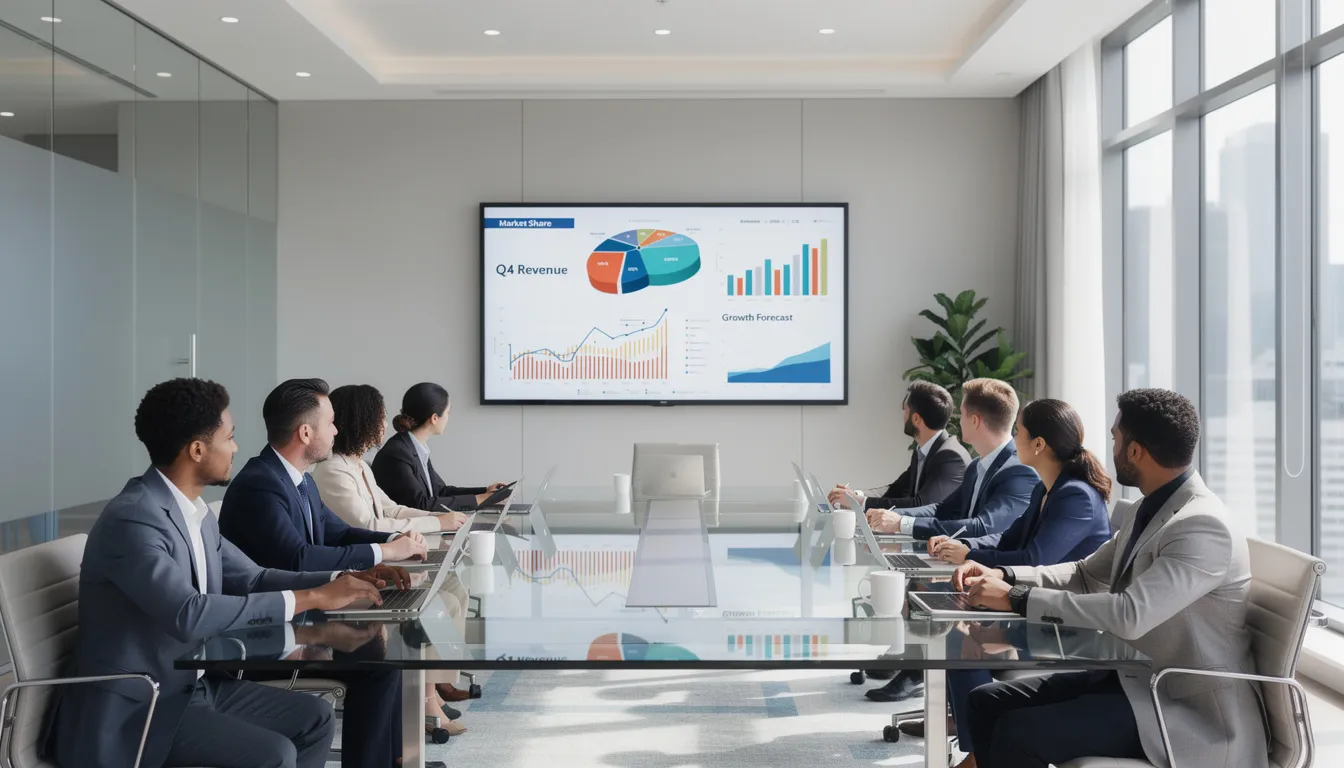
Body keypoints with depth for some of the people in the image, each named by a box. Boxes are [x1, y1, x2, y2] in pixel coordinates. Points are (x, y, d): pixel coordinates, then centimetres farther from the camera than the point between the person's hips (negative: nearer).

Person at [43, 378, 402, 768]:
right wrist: (310, 598, -28)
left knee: (315, 719, 3)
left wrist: (341, 580, -4)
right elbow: (188, 614, -33)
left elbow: (251, 579, 10)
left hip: (191, 686, 9)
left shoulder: (194, 512, 6)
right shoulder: (131, 519, -23)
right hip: (133, 709, -9)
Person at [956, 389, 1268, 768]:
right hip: (1135, 676, 9)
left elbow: (1129, 616, -33)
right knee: (987, 702, 4)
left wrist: (1016, 599, -27)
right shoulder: (1144, 511, 6)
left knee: (1017, 734, -22)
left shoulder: (1203, 526, -23)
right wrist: (1003, 576, 1)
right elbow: (1086, 575, 17)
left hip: (1190, 709, -9)